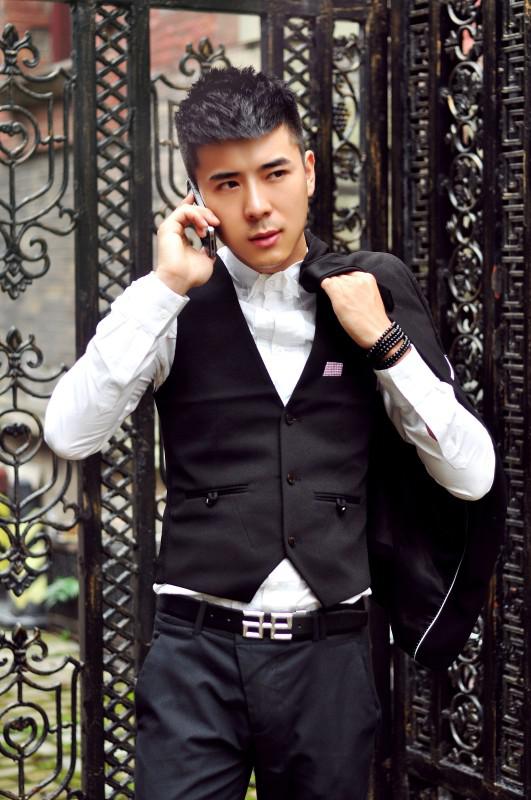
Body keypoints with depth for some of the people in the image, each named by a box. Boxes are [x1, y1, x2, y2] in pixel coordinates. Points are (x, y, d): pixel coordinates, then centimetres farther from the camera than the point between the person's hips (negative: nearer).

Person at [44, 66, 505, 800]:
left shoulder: (373, 296, 3)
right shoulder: (174, 305, 1)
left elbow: (473, 477, 3)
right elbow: (70, 436, -12)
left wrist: (384, 341, -7)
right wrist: (165, 288, -14)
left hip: (330, 659, 2)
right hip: (197, 656, -1)